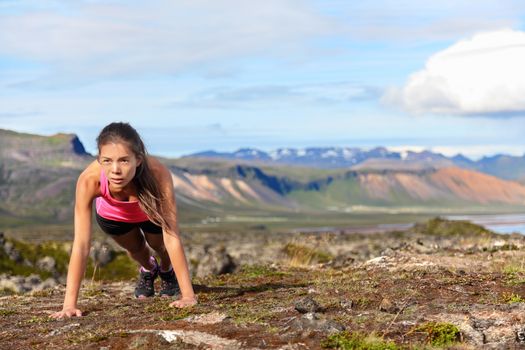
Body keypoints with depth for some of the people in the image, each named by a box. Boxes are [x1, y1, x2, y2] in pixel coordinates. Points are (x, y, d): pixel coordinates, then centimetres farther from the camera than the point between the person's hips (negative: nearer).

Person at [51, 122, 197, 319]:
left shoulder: (158, 174, -45)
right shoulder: (89, 180, -44)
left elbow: (171, 238, -42)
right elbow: (81, 244, -42)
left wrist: (188, 295, -44)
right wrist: (69, 304, -44)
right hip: (111, 214, 1)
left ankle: (167, 271, 45)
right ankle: (148, 270, 52)